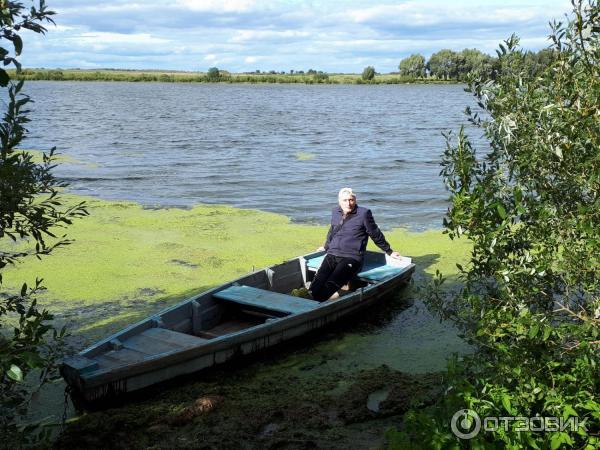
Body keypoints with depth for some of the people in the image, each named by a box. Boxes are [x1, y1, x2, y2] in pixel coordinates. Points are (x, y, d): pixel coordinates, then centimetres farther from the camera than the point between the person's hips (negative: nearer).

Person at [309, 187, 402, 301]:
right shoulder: (335, 212, 14)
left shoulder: (364, 213, -2)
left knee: (331, 285, -31)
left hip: (352, 258, -8)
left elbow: (376, 235, 9)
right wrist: (326, 247, 45)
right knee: (318, 281, -22)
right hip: (332, 255, 8)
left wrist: (389, 251, 17)